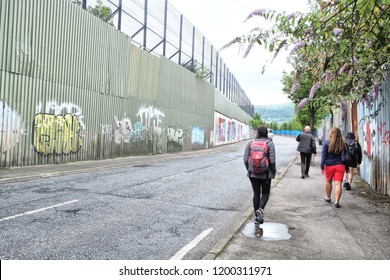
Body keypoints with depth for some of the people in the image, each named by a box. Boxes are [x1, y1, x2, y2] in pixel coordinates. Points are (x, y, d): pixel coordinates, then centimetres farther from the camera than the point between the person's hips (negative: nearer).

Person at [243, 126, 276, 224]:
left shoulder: (250, 143, 0)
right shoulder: (269, 143, -7)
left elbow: (246, 159, -2)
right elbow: (272, 160, -12)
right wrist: (274, 172, 2)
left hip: (253, 173, 2)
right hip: (265, 174, -2)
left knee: (256, 194, 12)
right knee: (265, 193, 14)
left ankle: (257, 216, 17)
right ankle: (260, 209, -10)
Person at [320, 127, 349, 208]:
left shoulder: (326, 143, -6)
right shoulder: (343, 144, 2)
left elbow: (324, 156, -6)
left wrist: (322, 167, -2)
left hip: (329, 166, -1)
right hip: (340, 165, 1)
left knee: (329, 182, 17)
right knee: (338, 184, -3)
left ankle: (328, 198, 34)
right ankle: (337, 201, -9)